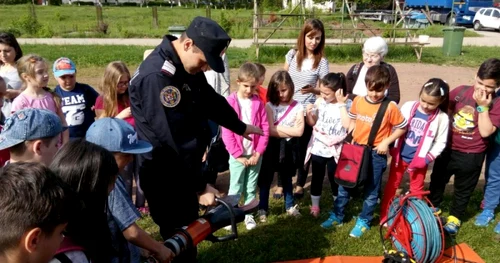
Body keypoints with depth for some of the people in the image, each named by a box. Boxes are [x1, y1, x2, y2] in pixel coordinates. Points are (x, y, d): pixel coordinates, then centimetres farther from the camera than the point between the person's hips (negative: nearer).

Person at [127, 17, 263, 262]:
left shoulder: (188, 65, 2)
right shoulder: (156, 76, -28)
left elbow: (210, 100, 18)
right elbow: (174, 139, -29)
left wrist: (240, 127, 30)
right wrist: (200, 186, -22)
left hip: (184, 167, 9)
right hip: (163, 173, -8)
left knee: (188, 228, 22)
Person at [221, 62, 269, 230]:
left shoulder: (258, 103, 1)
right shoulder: (230, 102, -8)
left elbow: (265, 128, 1)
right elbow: (226, 132, -10)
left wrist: (258, 152, -7)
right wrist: (238, 155, -12)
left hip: (255, 154, 3)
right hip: (237, 155, -3)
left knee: (251, 188, 14)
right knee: (235, 188, 6)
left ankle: (249, 214, 28)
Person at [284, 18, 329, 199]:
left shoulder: (322, 62, -9)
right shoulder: (292, 54, -1)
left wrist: (312, 89, -25)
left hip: (307, 110, -2)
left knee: (303, 147, 7)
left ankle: (300, 185, 24)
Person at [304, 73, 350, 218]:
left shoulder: (345, 105, -12)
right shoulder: (320, 102, -2)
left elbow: (348, 125, -26)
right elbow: (312, 123, 8)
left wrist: (341, 104, -25)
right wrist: (308, 113, -12)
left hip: (334, 151, -3)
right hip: (317, 149, 3)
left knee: (335, 179, 13)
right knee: (317, 178, 14)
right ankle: (314, 206, 30)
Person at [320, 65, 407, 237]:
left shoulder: (390, 107, -13)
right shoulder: (358, 101, -3)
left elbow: (402, 127, -4)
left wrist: (386, 142, -13)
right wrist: (350, 137, 1)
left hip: (376, 153, -4)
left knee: (371, 190, 10)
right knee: (344, 184, 13)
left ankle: (363, 221, 26)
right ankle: (337, 216, 29)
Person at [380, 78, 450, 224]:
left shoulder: (442, 118, -13)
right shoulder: (408, 107, -10)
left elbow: (440, 143, -6)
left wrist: (426, 159, -15)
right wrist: (393, 149, -5)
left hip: (419, 160, -1)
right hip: (400, 156, 2)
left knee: (416, 190, 15)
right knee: (391, 186, 12)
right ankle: (384, 217, 25)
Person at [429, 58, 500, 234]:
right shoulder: (461, 91, -8)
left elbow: (486, 132, -23)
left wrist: (483, 107, -25)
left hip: (471, 156, -2)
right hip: (447, 148, 3)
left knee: (463, 189, 17)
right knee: (437, 180, 20)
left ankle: (454, 217, 38)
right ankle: (432, 207, 44)